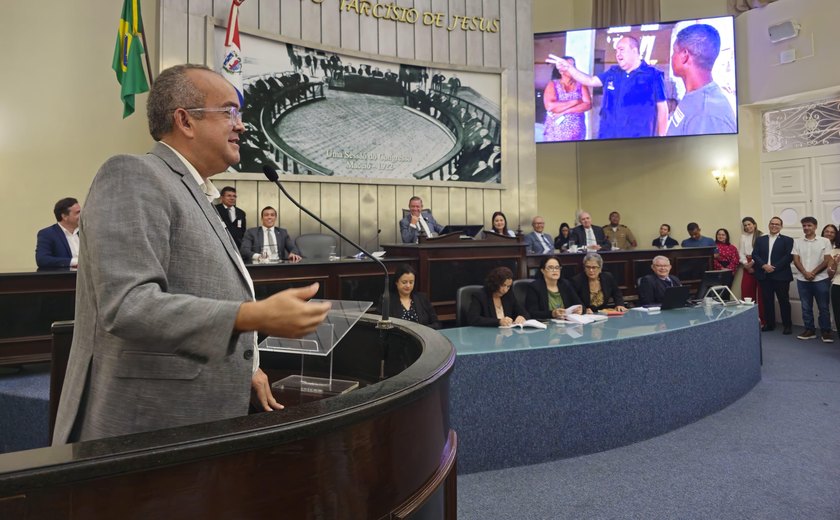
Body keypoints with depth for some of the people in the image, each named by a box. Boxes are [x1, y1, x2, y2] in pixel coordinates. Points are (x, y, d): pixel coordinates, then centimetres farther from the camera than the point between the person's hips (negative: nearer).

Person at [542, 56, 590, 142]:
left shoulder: (581, 85, 8)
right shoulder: (552, 85, 1)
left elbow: (588, 104, -4)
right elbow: (550, 106, -14)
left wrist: (566, 111, -15)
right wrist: (575, 102, -10)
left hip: (577, 134, 2)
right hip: (555, 133, -2)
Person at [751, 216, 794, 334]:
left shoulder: (787, 240, 3)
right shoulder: (760, 239, 12)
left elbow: (789, 257, -7)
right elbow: (755, 255, 3)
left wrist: (774, 267, -15)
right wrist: (764, 266, -13)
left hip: (781, 275, -3)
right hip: (764, 276, 3)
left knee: (784, 301, 3)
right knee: (767, 301, 7)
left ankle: (787, 325, 12)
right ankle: (769, 324, 16)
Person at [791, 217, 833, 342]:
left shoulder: (825, 241, 0)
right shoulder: (797, 242, 6)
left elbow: (827, 260, -4)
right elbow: (796, 260, 1)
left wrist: (813, 273, -12)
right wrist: (805, 273, -12)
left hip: (821, 279, -2)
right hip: (802, 280, 2)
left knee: (823, 307, 3)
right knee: (806, 307, 7)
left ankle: (826, 331, 11)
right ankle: (809, 330, 16)